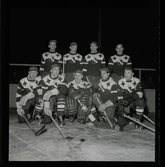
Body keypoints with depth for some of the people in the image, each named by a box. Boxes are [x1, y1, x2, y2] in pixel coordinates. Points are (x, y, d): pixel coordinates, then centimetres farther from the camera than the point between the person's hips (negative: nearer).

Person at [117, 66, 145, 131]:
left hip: (134, 102, 1)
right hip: (124, 103, -1)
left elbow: (140, 94, -19)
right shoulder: (120, 82, -9)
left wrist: (129, 99, -35)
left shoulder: (137, 81, -9)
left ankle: (138, 121, -15)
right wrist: (121, 109, -25)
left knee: (141, 102, -34)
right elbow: (120, 97, -13)